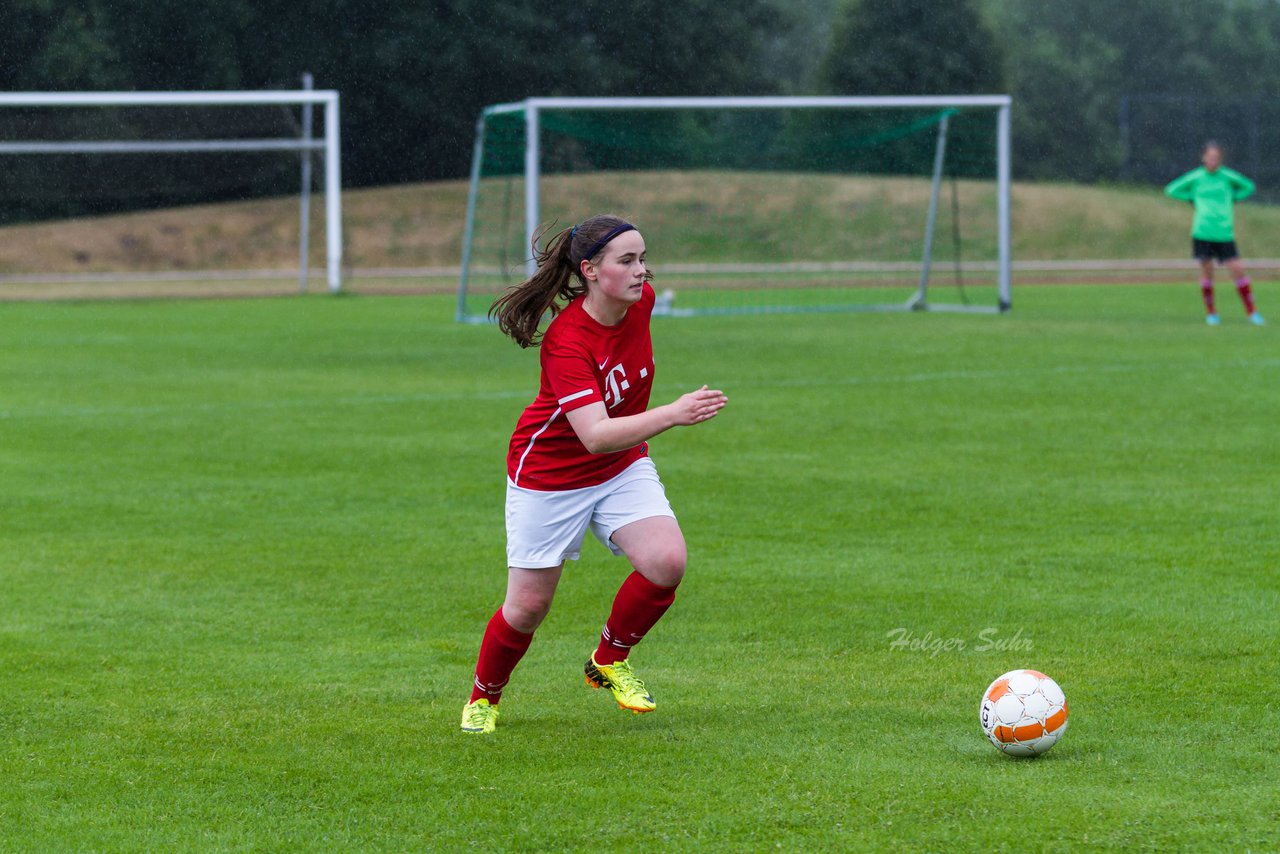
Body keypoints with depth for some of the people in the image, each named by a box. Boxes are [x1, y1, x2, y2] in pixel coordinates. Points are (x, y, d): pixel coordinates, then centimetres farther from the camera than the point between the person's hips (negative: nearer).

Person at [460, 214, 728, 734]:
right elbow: (595, 436, -42)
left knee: (666, 563, -18)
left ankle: (609, 661, 8)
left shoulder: (641, 301, -12)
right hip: (550, 474, -5)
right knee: (528, 607, 1)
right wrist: (672, 415, -53)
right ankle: (483, 698, 31)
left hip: (624, 467, 5)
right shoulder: (566, 340, -32)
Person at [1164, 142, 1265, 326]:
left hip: (1224, 233, 0)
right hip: (1202, 233, 0)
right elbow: (1171, 190, 11)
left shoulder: (1227, 176, 3)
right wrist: (1193, 198, 4)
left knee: (1237, 269, -6)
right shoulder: (1195, 178, 1)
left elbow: (1248, 187, 20)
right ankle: (1210, 313, 16)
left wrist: (1232, 198, 7)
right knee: (1207, 270, 1)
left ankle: (1251, 312, 4)